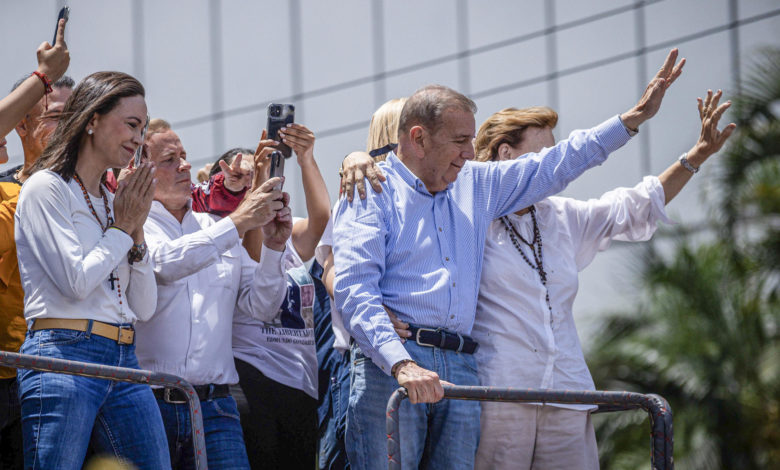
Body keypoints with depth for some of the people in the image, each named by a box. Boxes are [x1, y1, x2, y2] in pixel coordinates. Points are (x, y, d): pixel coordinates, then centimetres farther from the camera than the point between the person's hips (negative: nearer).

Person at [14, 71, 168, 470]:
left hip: (123, 362, 7)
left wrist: (136, 231, 7)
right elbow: (76, 280, -12)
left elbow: (144, 308, 17)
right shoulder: (47, 188, -1)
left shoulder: (113, 202, 19)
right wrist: (121, 228, 1)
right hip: (64, 355, -7)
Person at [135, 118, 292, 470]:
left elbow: (261, 307, 14)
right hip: (148, 401, -4)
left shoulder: (215, 228, 17)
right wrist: (239, 223, -19)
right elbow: (163, 263, -19)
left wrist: (273, 247, -2)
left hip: (213, 406, 4)